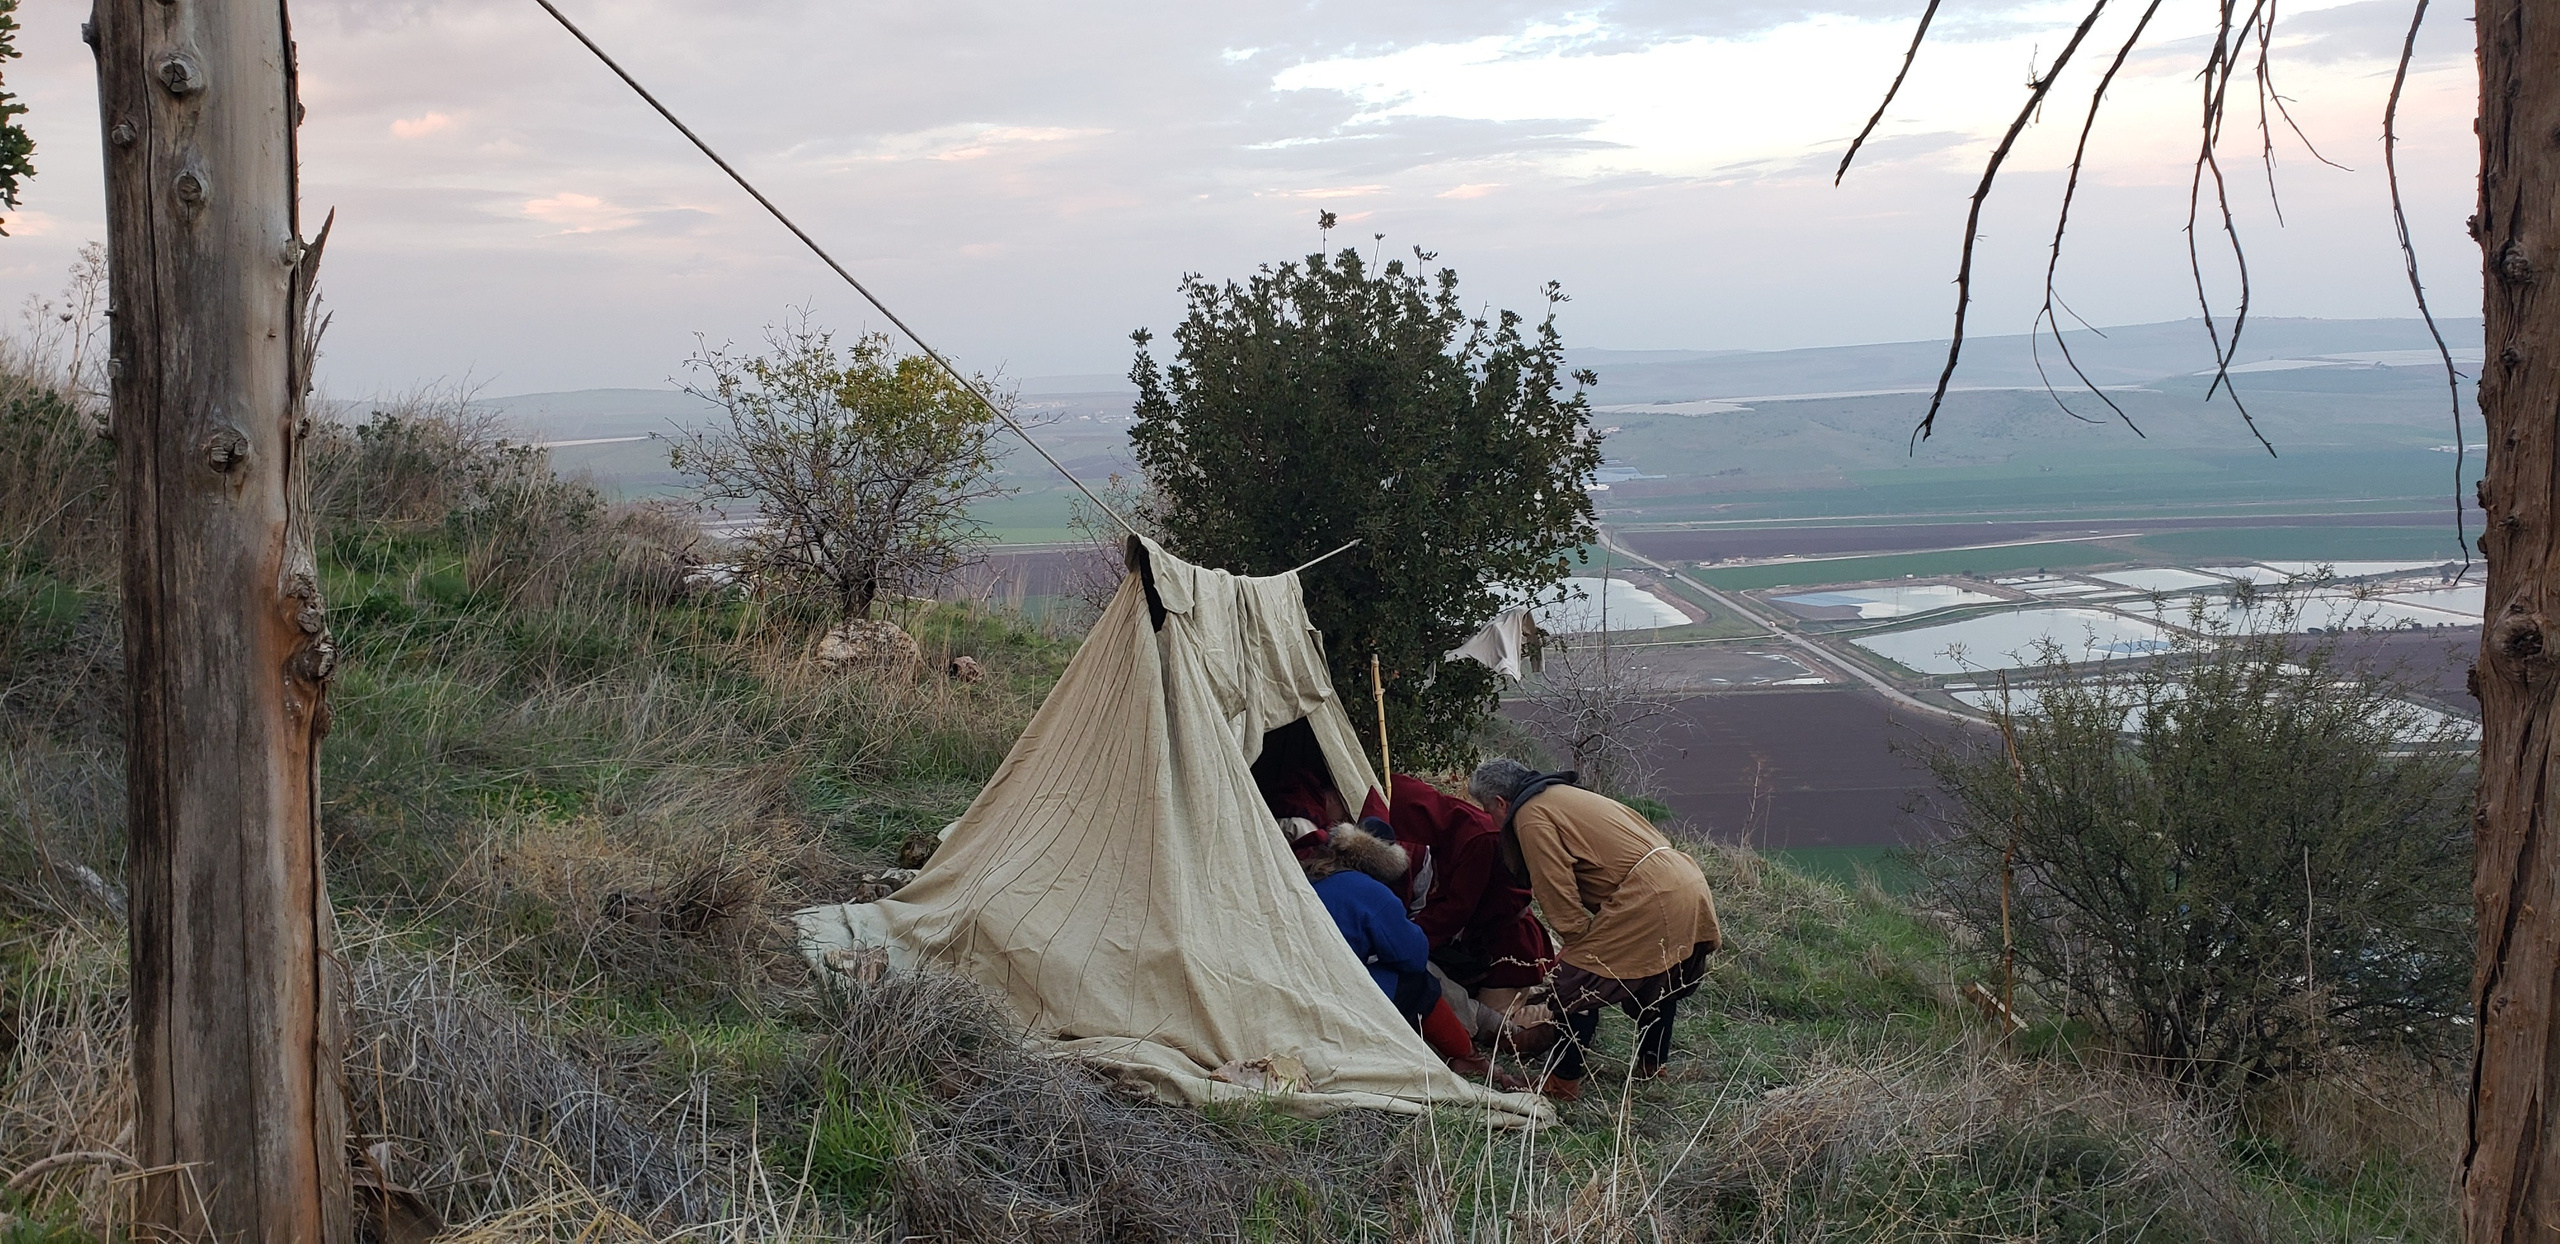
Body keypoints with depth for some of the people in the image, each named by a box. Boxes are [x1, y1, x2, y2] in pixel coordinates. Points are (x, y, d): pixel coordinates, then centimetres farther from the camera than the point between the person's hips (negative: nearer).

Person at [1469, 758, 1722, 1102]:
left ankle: (1561, 1082, 0)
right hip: (1692, 887, 9)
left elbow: (1558, 893, -10)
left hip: (1647, 899, -9)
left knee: (1580, 982, -3)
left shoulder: (1531, 817, -2)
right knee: (1657, 982, 28)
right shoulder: (1565, 795, 26)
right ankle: (1653, 1066, 38)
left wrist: (1580, 943, -2)